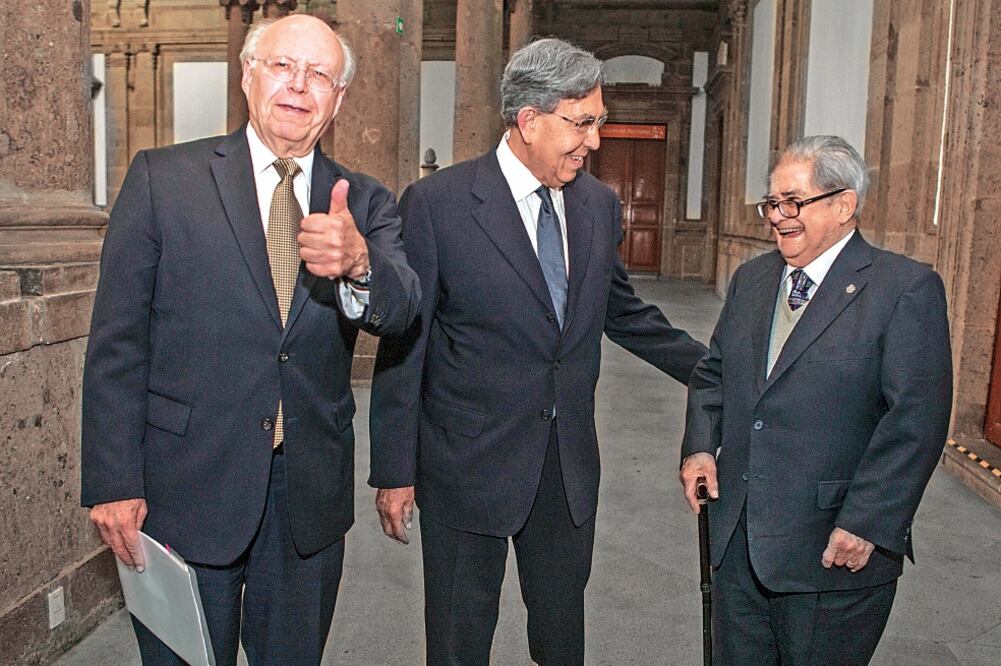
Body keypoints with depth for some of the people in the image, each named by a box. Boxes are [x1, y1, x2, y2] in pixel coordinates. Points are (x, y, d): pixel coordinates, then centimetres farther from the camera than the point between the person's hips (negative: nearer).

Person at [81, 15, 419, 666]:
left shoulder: (364, 204, 3)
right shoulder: (162, 178, -4)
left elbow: (401, 312, -15)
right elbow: (117, 342, -5)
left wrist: (358, 265, -37)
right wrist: (114, 483, -8)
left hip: (311, 494, 3)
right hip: (186, 490, -2)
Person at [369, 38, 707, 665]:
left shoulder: (600, 204, 3)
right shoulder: (435, 203, -13)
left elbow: (623, 311, 17)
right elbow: (403, 347, -10)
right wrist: (395, 470, -9)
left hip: (571, 467, 5)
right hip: (469, 464, -4)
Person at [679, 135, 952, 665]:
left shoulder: (907, 288, -10)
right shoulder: (751, 279, 10)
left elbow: (917, 419, -15)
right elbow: (713, 373, 16)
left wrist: (865, 523, -19)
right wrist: (700, 445, 0)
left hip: (833, 548, -5)